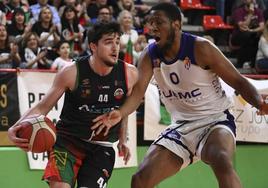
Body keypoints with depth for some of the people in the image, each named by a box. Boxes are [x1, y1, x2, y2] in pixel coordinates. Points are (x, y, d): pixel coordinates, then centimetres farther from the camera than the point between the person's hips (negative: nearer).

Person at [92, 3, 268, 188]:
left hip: (214, 121, -5)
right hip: (181, 126, 5)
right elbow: (138, 91, -9)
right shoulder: (149, 56, -2)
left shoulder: (200, 48, -15)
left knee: (222, 162, -37)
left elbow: (238, 81, -12)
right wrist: (120, 113, -31)